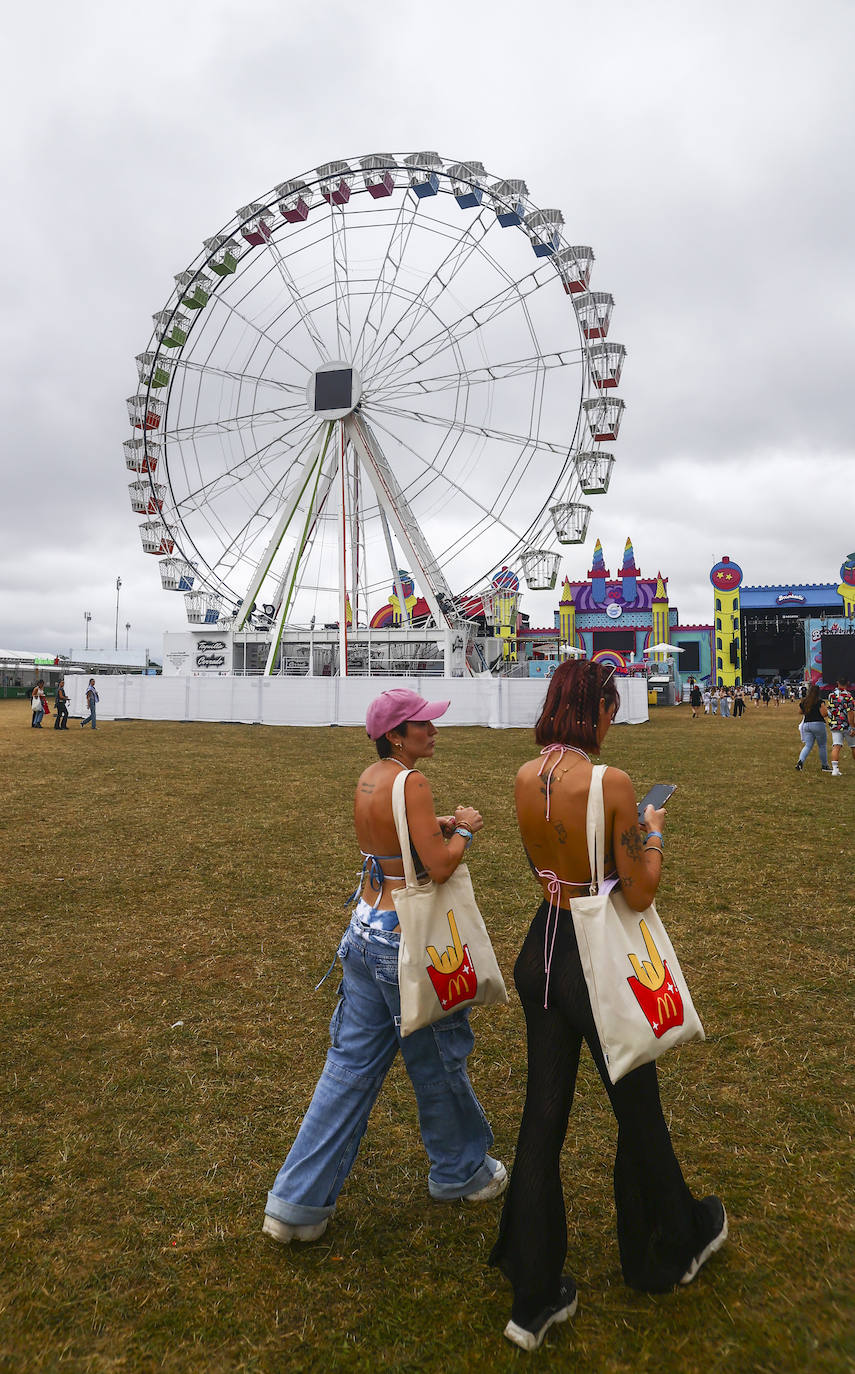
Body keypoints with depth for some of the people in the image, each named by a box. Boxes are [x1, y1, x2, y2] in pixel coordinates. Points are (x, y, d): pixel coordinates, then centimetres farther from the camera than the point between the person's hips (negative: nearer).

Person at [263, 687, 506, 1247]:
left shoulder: (370, 778, 6)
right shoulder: (412, 783, -20)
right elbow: (440, 866, -23)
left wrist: (443, 823, 10)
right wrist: (464, 829, -5)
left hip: (367, 929, 8)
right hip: (407, 939, -8)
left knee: (351, 1065, 14)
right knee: (439, 1058, 15)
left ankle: (298, 1204, 21)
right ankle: (460, 1172, 40)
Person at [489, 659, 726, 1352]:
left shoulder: (525, 777, -2)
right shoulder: (611, 783, -22)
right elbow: (640, 894, -16)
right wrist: (653, 833, 1)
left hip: (542, 949, 6)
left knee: (543, 1113, 15)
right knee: (637, 1107, 19)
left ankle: (535, 1299, 28)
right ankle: (671, 1249, 46)